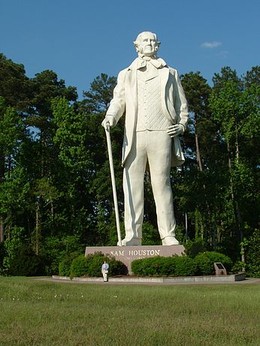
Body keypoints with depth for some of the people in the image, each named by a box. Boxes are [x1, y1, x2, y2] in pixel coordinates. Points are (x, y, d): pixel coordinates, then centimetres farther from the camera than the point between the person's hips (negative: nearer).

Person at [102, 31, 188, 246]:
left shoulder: (170, 73, 23)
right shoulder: (126, 75, 25)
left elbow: (181, 104, 20)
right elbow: (118, 100, 12)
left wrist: (182, 124, 2)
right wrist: (110, 117, -8)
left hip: (161, 134, -1)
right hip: (134, 135, 1)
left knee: (161, 184, -6)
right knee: (133, 185, -5)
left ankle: (169, 236, -4)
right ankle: (132, 236, -4)